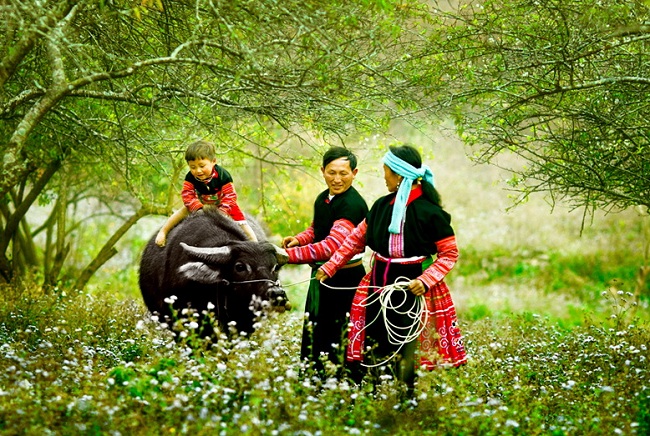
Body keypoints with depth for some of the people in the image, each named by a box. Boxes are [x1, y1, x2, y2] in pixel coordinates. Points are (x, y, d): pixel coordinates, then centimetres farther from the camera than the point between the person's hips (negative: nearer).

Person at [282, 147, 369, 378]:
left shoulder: (353, 205, -22)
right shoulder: (322, 198, 7)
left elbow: (332, 245, -32)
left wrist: (291, 255, -33)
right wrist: (298, 239, -1)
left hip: (343, 279, -9)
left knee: (335, 341, -1)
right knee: (311, 335, 19)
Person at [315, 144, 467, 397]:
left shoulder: (430, 212, -12)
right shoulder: (382, 206, 4)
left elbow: (450, 254, -7)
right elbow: (357, 239, 15)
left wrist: (425, 280, -19)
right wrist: (330, 267, 12)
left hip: (410, 291, -5)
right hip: (378, 288, 5)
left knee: (404, 357, -1)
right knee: (373, 354, 7)